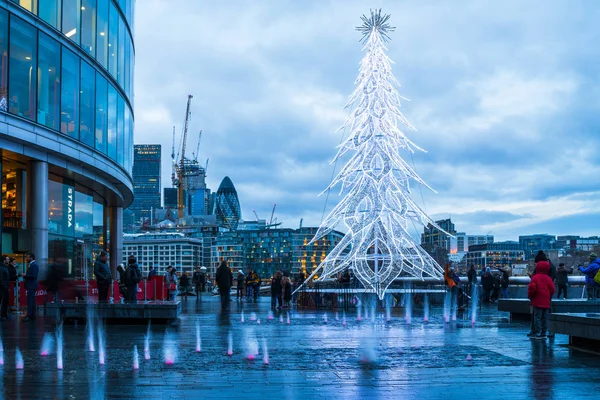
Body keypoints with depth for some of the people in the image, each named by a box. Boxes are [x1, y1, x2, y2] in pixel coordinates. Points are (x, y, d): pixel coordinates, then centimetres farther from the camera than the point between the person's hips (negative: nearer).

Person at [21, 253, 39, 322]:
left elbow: (33, 276, -22)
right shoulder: (31, 264, 17)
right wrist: (25, 275, 7)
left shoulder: (34, 265, -14)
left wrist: (25, 275, -15)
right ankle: (32, 315, 16)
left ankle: (29, 316, -13)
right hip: (30, 286, 11)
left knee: (30, 301, -11)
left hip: (31, 286, -11)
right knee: (32, 301, 12)